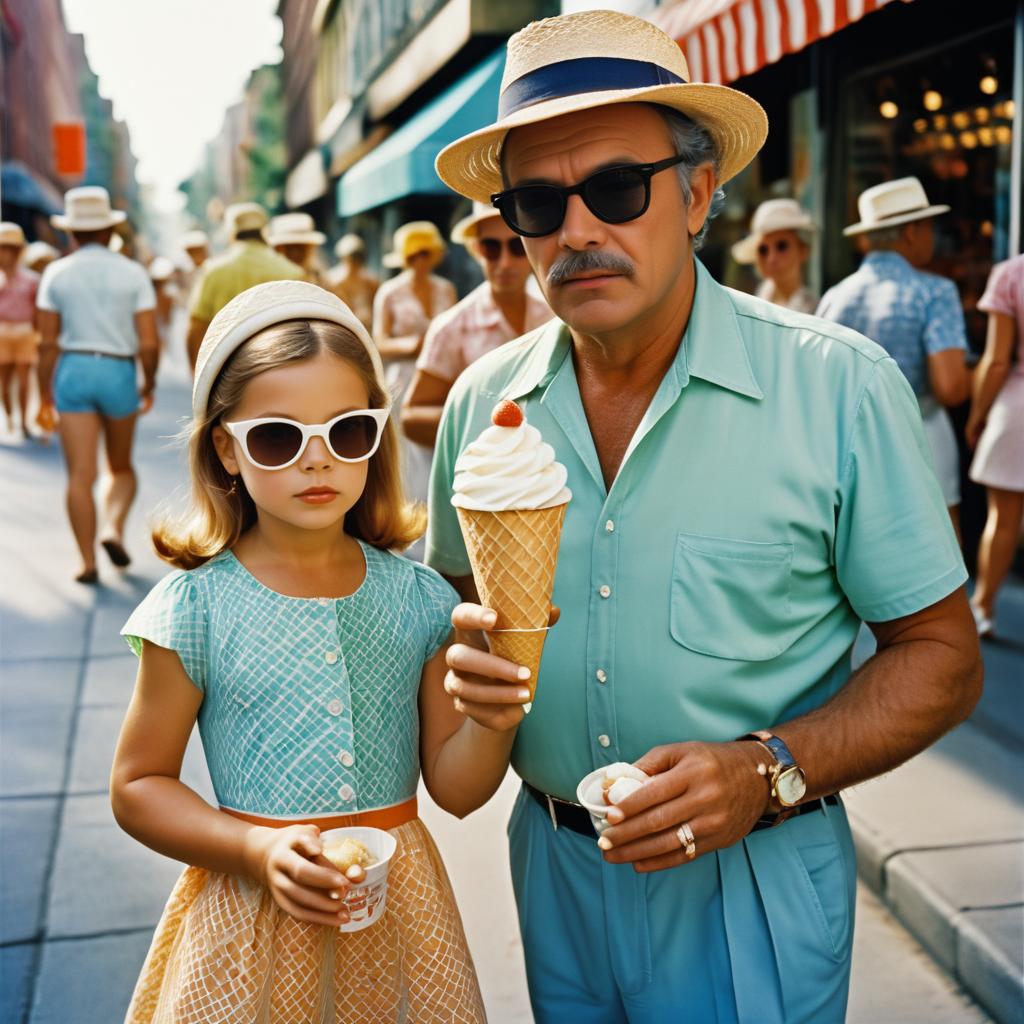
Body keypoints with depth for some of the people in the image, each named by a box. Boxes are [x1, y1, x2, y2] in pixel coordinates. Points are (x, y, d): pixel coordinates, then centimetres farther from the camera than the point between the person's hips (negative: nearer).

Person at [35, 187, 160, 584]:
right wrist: (149, 384, 10)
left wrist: (44, 394, 8)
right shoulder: (133, 273, -1)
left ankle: (88, 562, -2)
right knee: (121, 468, 18)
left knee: (80, 475, 1)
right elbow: (149, 343, -6)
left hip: (73, 371, 0)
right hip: (120, 373, 0)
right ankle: (114, 530, -5)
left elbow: (47, 342, -1)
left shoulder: (56, 273, 1)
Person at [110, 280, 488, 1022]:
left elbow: (454, 786, -1)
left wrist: (492, 717, -21)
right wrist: (259, 851, -17)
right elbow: (138, 787, -4)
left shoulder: (419, 599, -4)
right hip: (254, 916, -2)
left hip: (398, 909, 2)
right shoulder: (197, 607, -10)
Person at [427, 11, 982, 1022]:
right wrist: (466, 661, -11)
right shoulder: (482, 401, -4)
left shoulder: (840, 387, -14)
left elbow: (940, 655, -9)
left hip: (751, 889, -3)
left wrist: (770, 770, -23)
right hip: (555, 865, 4)